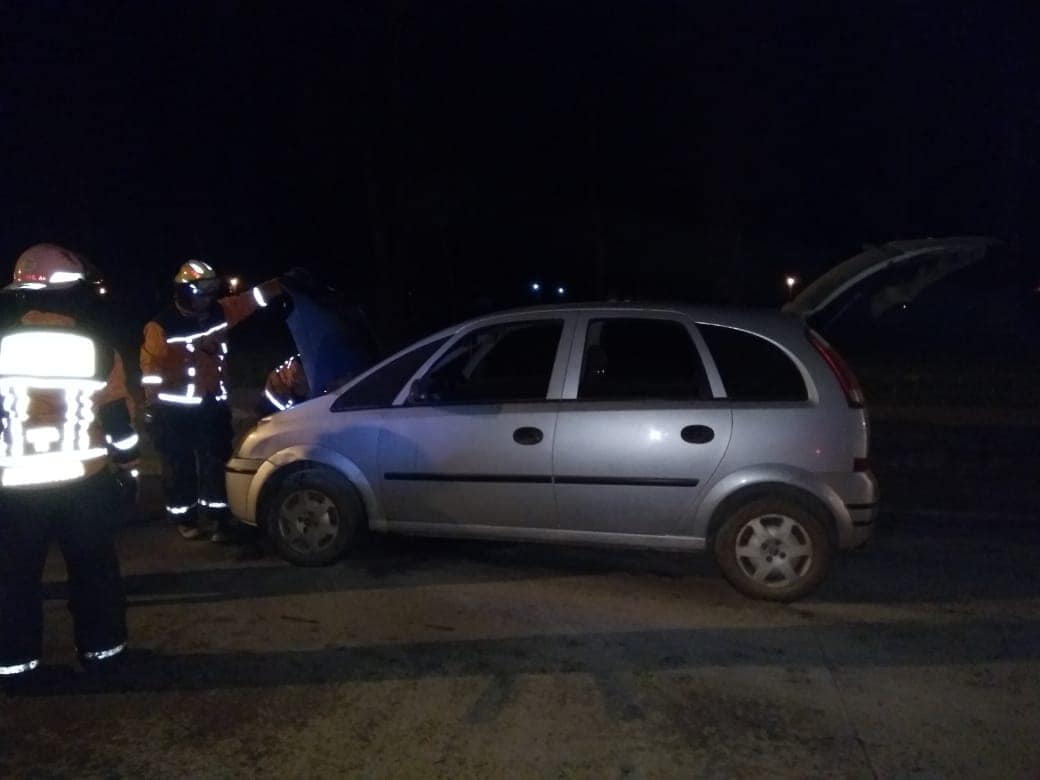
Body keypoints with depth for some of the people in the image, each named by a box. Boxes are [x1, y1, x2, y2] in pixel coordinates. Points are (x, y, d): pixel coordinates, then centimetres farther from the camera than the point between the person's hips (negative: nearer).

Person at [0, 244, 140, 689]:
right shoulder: (99, 351, -5)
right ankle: (101, 648, 24)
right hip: (86, 484, 0)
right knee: (95, 570, 15)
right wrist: (128, 470, 12)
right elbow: (119, 421, 0)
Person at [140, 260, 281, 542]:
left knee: (215, 464, 5)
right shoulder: (161, 326, -13)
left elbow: (253, 299, 2)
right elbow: (150, 367, -8)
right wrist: (153, 407, -7)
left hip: (210, 403, 4)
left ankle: (219, 519, 12)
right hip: (175, 410, -4)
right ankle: (185, 520, 22)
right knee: (179, 467, 8)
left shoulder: (218, 312, -1)